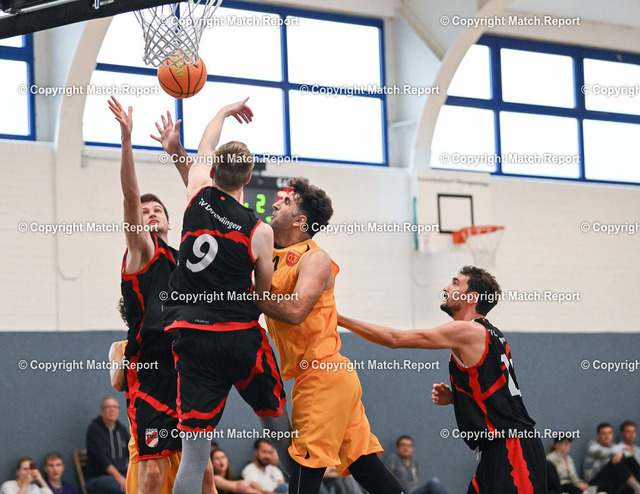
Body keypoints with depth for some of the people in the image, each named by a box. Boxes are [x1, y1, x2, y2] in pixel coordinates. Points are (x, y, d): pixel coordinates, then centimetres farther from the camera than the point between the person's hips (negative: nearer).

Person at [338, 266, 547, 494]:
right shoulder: (488, 335, 17)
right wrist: (453, 396, 12)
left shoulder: (468, 331, -12)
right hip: (498, 450, 10)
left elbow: (395, 339, -12)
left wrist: (340, 319, -5)